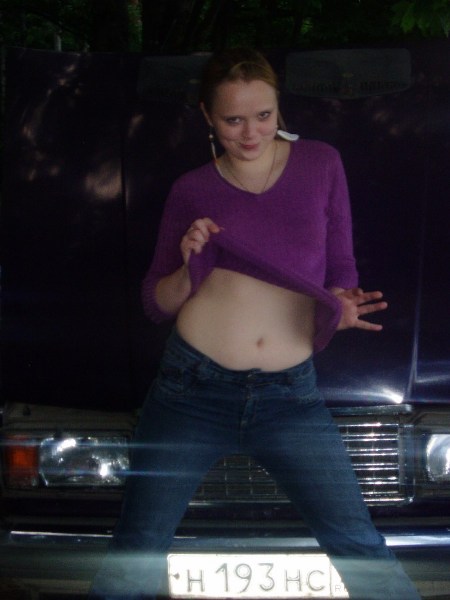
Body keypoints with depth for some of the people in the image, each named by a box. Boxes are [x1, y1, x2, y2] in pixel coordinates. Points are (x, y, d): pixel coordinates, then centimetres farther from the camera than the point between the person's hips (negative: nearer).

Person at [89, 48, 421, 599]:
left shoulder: (320, 164, 5)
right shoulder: (191, 191, 5)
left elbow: (341, 268, 12)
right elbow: (155, 302, 8)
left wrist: (341, 304, -11)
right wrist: (190, 269, -12)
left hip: (290, 394, 0)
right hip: (194, 388, 0)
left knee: (360, 548, -10)